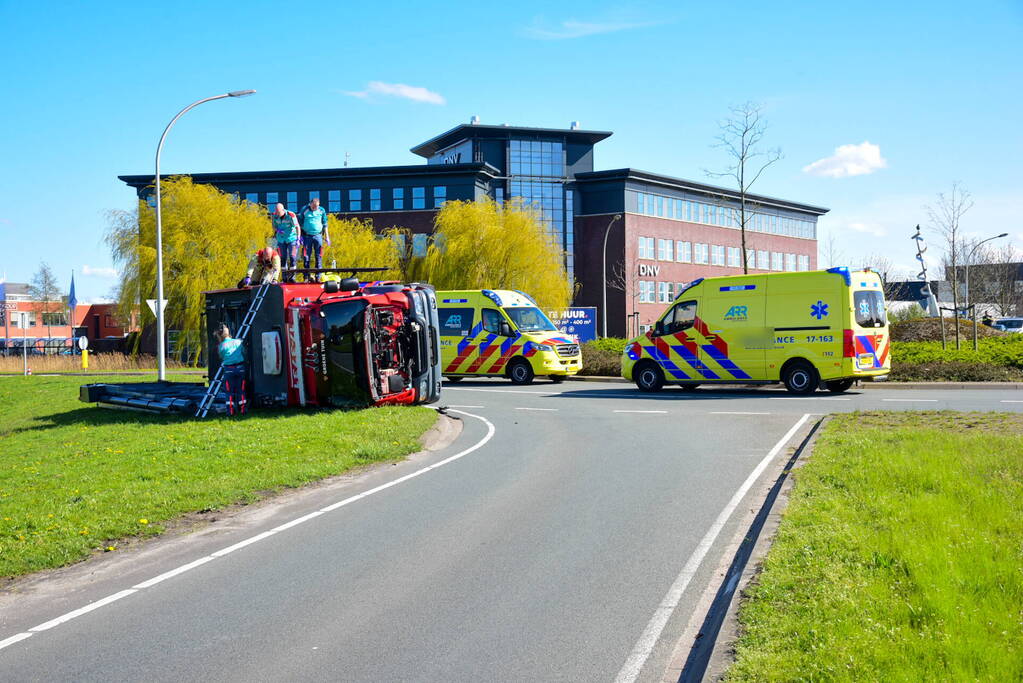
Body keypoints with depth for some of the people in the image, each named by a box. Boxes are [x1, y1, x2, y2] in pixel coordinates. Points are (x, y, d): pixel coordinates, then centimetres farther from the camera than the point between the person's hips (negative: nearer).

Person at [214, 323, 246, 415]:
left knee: (229, 391, 6)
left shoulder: (221, 345, -2)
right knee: (241, 390, 11)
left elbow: (221, 357, 8)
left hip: (229, 369, -2)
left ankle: (230, 411, 3)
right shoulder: (238, 342, 5)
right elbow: (244, 353, 14)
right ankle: (243, 409, 11)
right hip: (240, 367, 2)